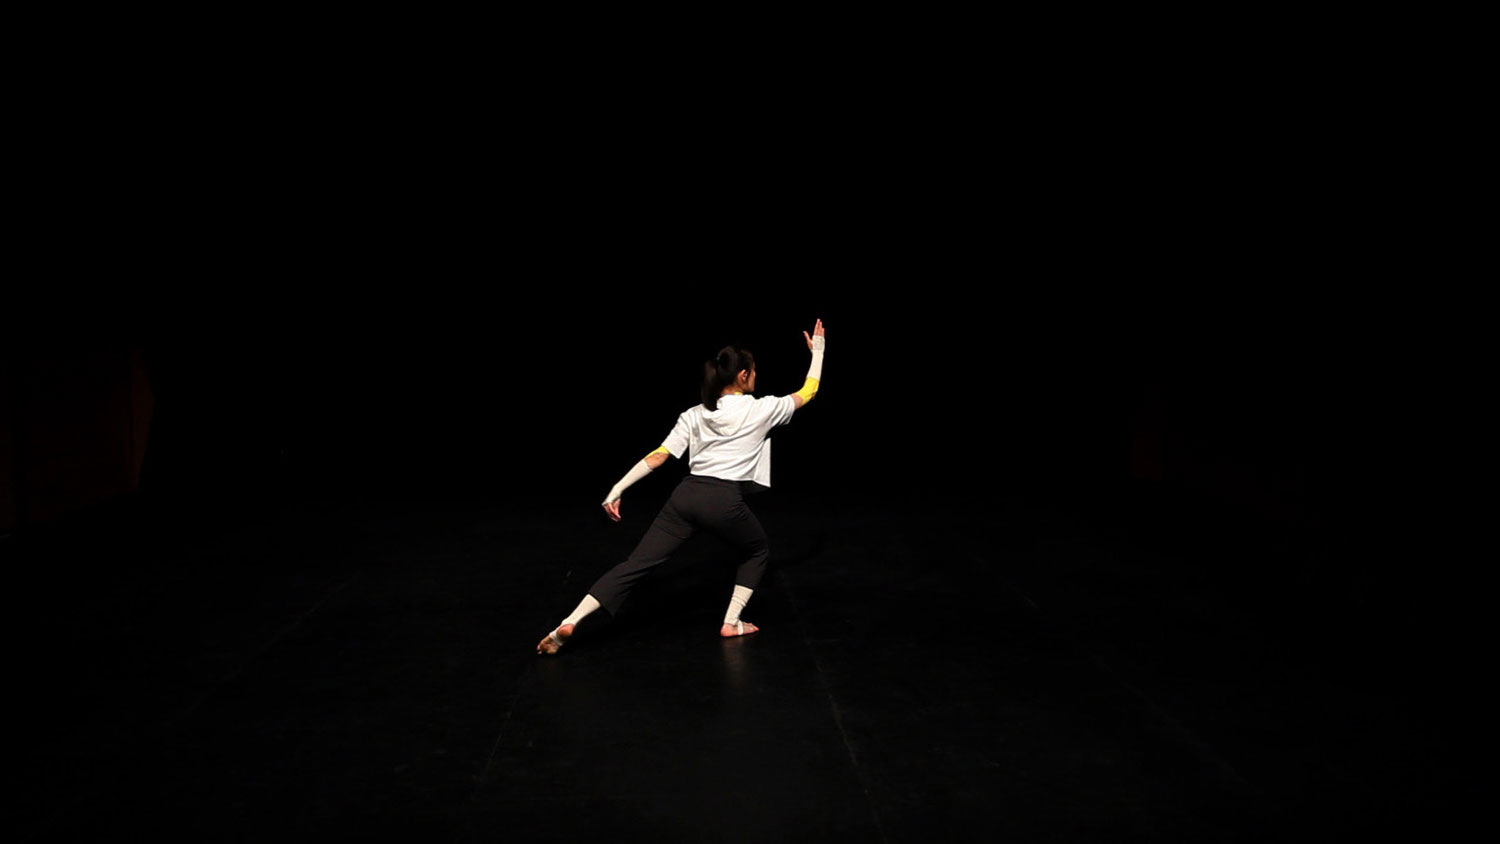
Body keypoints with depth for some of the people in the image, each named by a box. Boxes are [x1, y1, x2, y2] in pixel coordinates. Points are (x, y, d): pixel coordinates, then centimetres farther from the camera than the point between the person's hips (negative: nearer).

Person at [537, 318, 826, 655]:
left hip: (686, 495, 4)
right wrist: (817, 351, 35)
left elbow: (658, 456, 6)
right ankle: (732, 623, 20)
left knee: (637, 563, 0)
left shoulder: (694, 415, 15)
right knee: (757, 551, 28)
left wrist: (617, 489, 4)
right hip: (725, 501, -4)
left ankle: (568, 624, -10)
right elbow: (808, 392, 22)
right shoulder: (760, 409, 7)